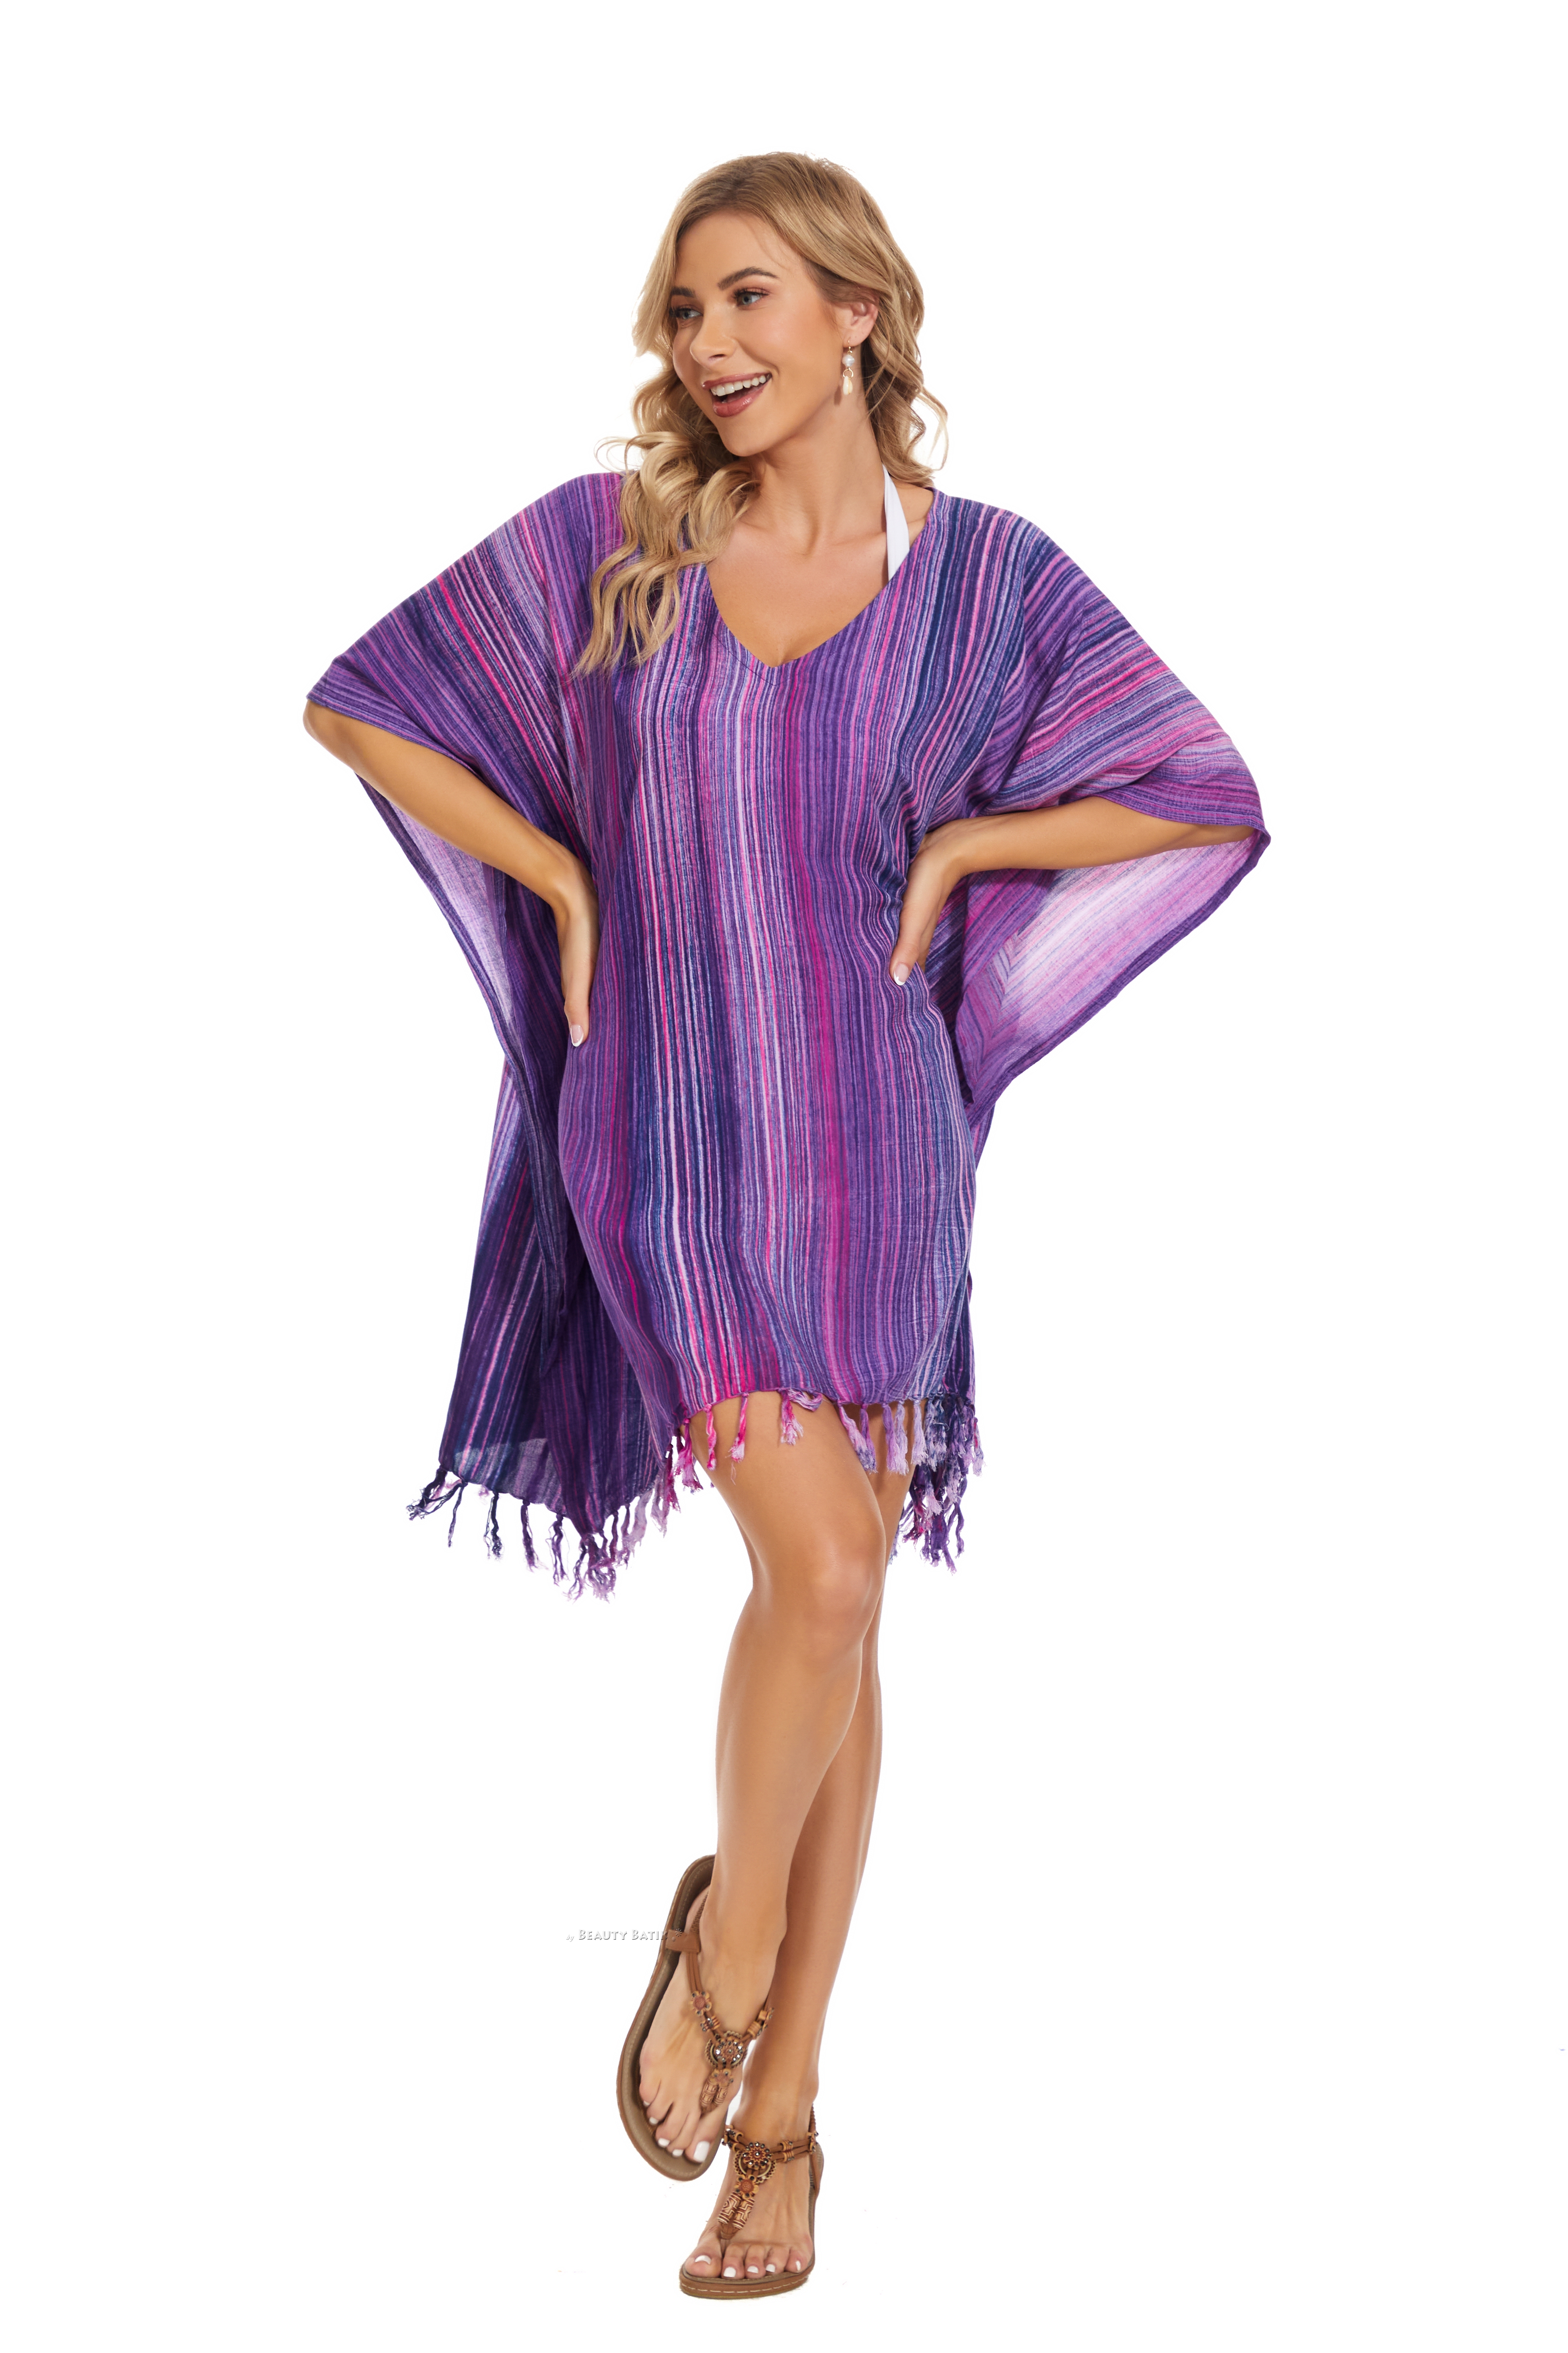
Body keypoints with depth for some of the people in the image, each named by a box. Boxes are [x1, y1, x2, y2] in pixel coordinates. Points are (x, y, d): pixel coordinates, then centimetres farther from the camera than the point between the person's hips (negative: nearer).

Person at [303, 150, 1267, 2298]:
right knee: (819, 1574, -18)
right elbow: (360, 702, 11)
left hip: (868, 1139, 1)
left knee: (837, 1618, 5)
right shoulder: (606, 545, 2)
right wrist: (562, 876, 2)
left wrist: (954, 850, -2)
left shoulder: (982, 573, 1)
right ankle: (727, 1942, 12)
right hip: (665, 1131, -1)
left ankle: (779, 2110, 18)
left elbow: (1213, 803, 6)